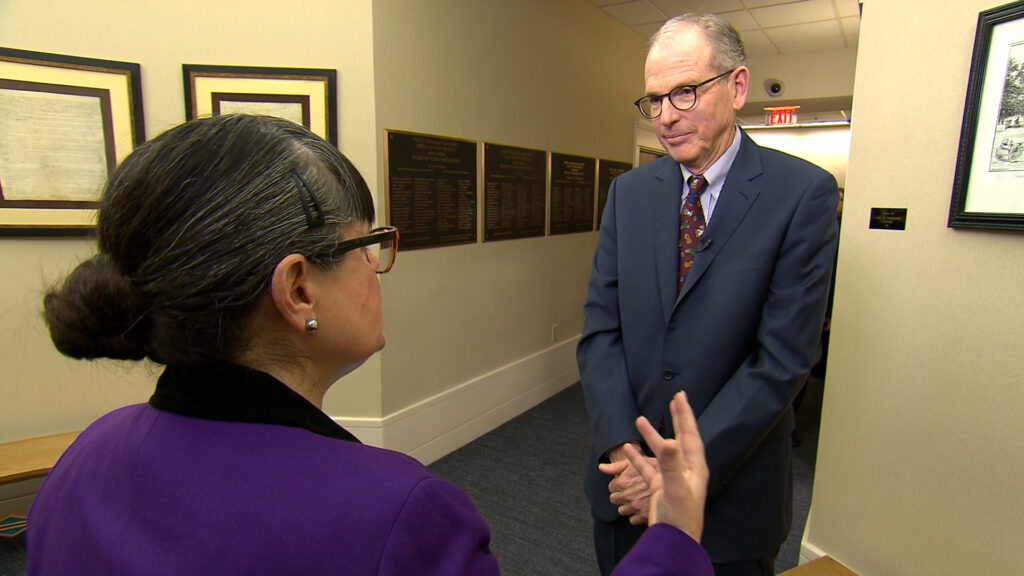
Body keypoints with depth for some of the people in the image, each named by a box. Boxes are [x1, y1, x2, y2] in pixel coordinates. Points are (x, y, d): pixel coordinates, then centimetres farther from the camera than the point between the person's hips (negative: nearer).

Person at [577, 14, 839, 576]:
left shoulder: (804, 192, -11)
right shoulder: (629, 192, 1)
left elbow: (783, 358, -16)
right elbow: (600, 328, -4)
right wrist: (621, 449, -14)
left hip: (731, 489, -3)